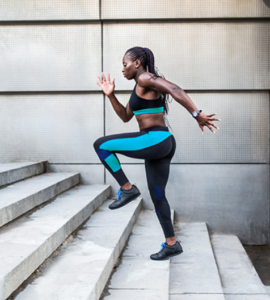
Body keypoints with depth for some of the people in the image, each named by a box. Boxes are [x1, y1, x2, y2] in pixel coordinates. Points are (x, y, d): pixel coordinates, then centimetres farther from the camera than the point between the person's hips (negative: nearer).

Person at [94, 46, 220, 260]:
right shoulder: (139, 87, 22)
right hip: (162, 144, 10)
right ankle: (172, 244, 22)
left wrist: (197, 115, -28)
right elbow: (125, 116, 29)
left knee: (101, 145, -8)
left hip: (155, 139, -10)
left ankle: (127, 189, -2)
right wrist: (110, 95, 20)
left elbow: (174, 89, -22)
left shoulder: (145, 78, -7)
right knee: (157, 196, 15)